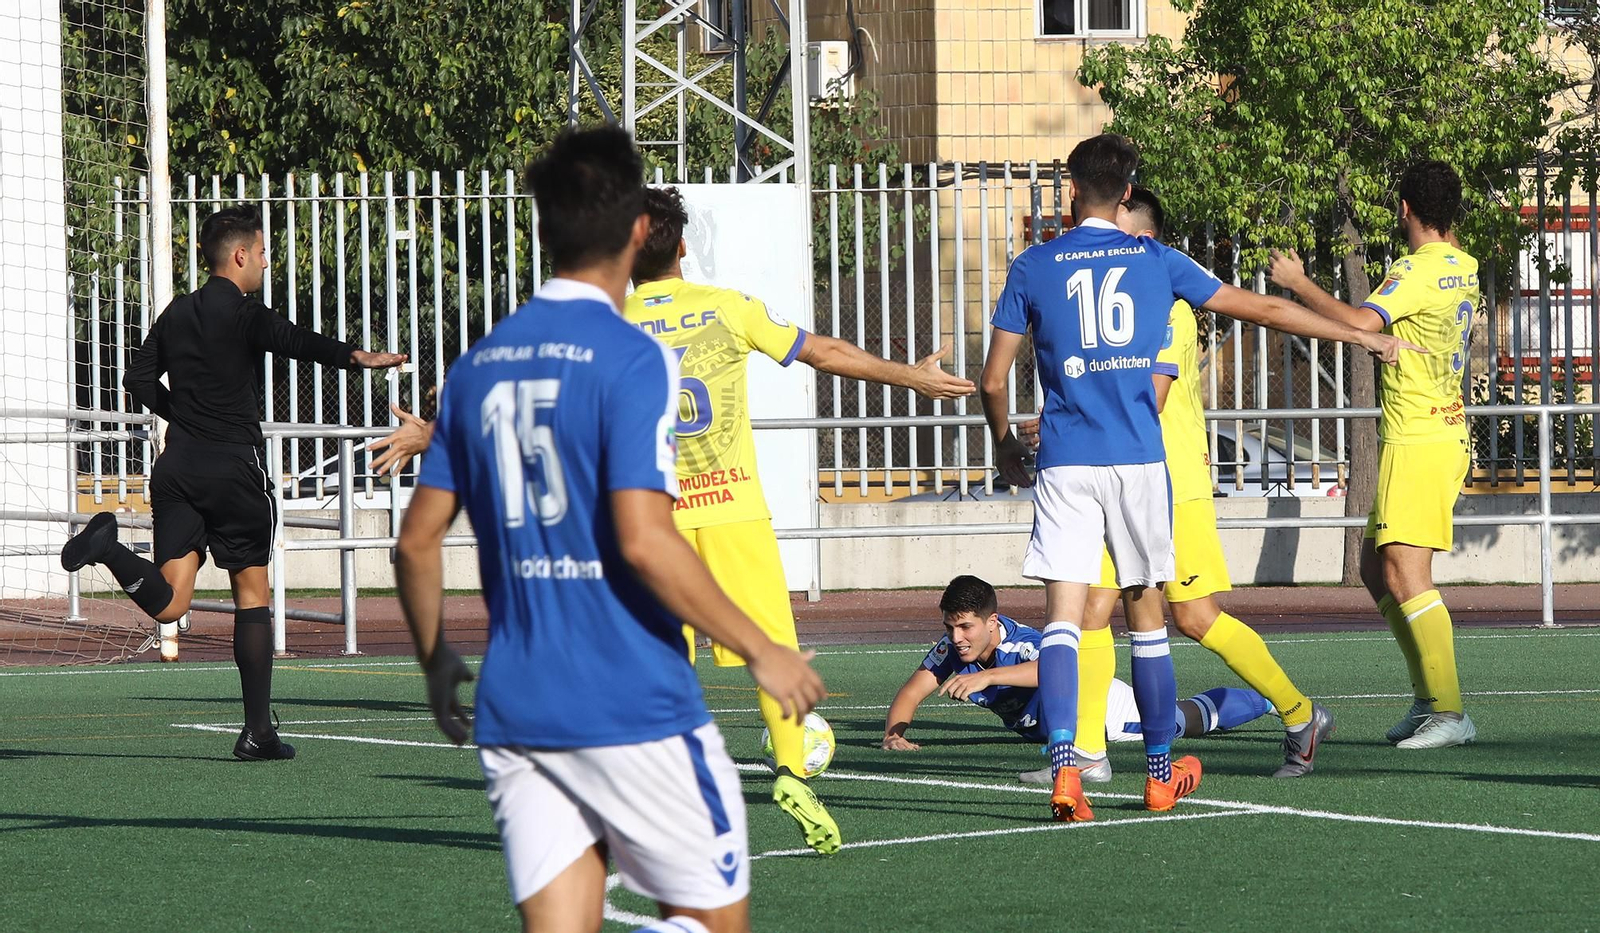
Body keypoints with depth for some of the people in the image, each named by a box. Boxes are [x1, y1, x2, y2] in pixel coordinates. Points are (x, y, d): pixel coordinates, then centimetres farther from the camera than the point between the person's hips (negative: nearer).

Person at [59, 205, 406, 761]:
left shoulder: (177, 314, 13)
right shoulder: (242, 313, -8)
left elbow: (139, 379, 16)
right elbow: (294, 342, -27)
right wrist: (355, 356, -39)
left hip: (177, 466, 5)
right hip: (235, 469, -5)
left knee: (168, 604, -2)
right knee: (252, 595, 7)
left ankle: (108, 546, -28)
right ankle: (258, 732, 7)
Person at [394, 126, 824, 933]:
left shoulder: (478, 366, 9)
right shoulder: (631, 360, -11)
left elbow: (417, 540, 12)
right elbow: (643, 540, -20)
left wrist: (437, 662, 27)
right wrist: (761, 650, -10)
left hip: (514, 709, 6)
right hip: (633, 710, -6)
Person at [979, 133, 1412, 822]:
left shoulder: (1032, 268, 4)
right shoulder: (1158, 261, 6)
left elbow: (993, 381, 4)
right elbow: (1264, 310, 11)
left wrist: (1005, 446, 23)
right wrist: (1362, 336, 21)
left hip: (1064, 464, -1)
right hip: (1139, 461, 1)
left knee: (1063, 617, -7)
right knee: (1145, 615, 13)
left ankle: (1063, 765, -26)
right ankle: (1161, 774, 23)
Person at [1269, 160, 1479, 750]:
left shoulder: (1418, 271, -15)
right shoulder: (1462, 269, 13)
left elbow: (1359, 323, -29)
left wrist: (1299, 283, -16)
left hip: (1418, 443, -10)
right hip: (1445, 433, 10)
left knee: (1405, 572, -14)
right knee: (1376, 566, 15)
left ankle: (1449, 713, -17)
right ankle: (1429, 696, 15)